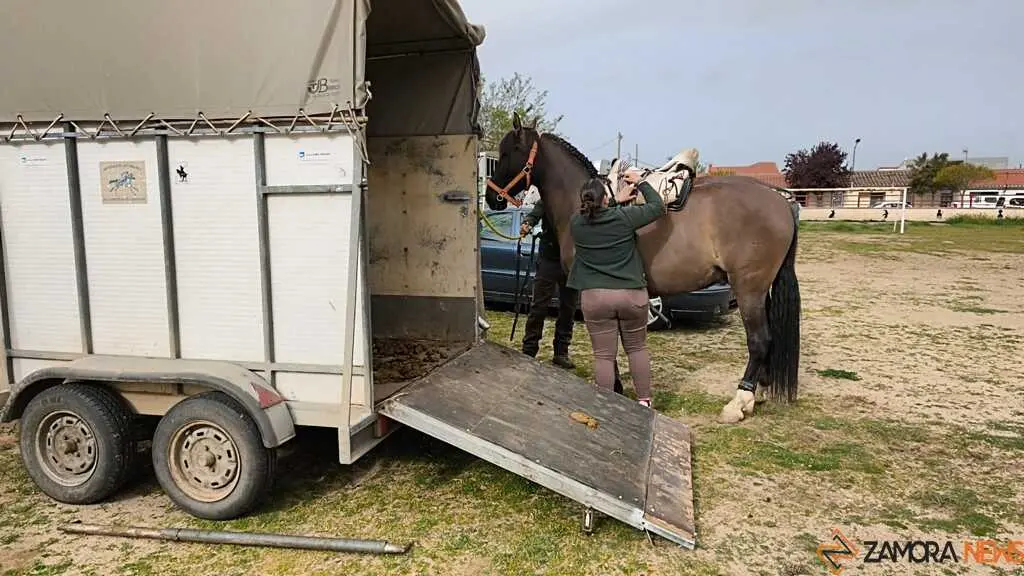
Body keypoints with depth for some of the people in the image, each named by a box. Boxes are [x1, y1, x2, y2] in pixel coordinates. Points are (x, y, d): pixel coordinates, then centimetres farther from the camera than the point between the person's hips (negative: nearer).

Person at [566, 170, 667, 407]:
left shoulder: (576, 223, -4)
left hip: (594, 298, 0)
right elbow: (658, 206, 3)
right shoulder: (624, 217, -10)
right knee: (637, 348, 18)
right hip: (631, 294, 0)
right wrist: (642, 183, 14)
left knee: (603, 355, 7)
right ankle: (644, 401, 26)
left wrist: (617, 201, 18)